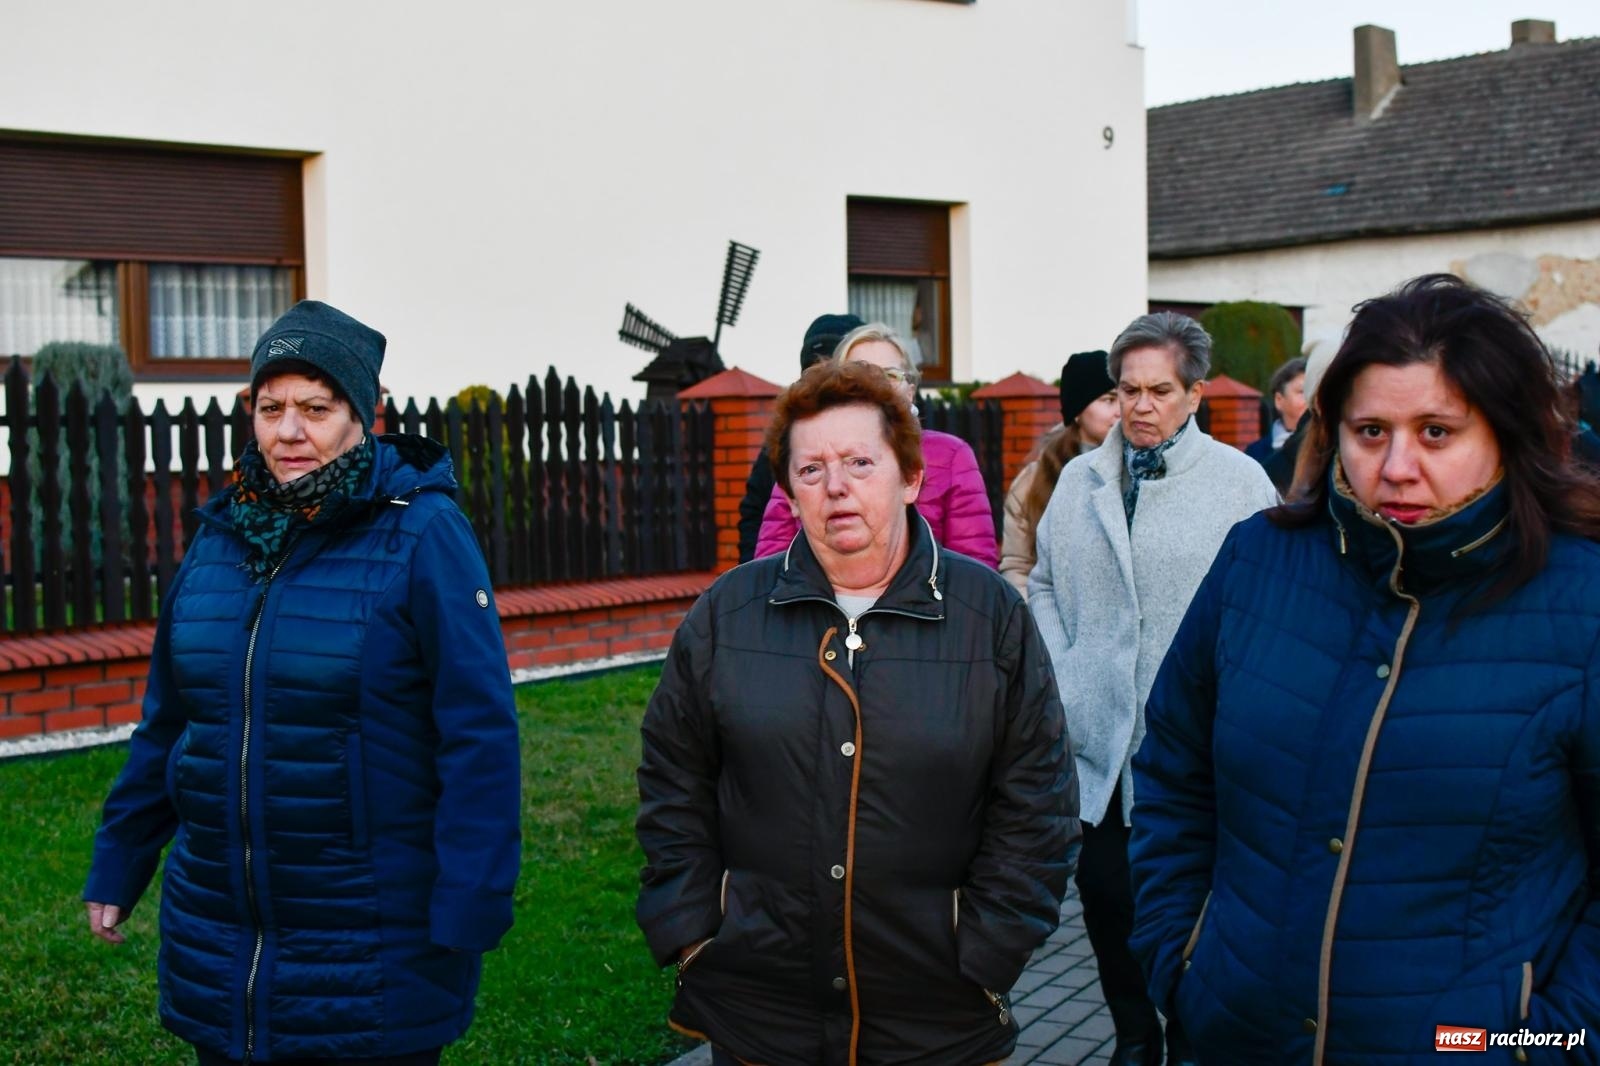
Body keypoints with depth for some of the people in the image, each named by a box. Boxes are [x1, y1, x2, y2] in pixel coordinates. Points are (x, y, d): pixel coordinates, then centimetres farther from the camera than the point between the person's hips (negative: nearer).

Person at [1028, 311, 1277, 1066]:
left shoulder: (1239, 480, -3)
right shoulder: (1080, 479, 8)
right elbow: (1044, 585, 15)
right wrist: (1060, 680, 3)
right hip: (1096, 737, 3)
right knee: (1105, 893, 11)